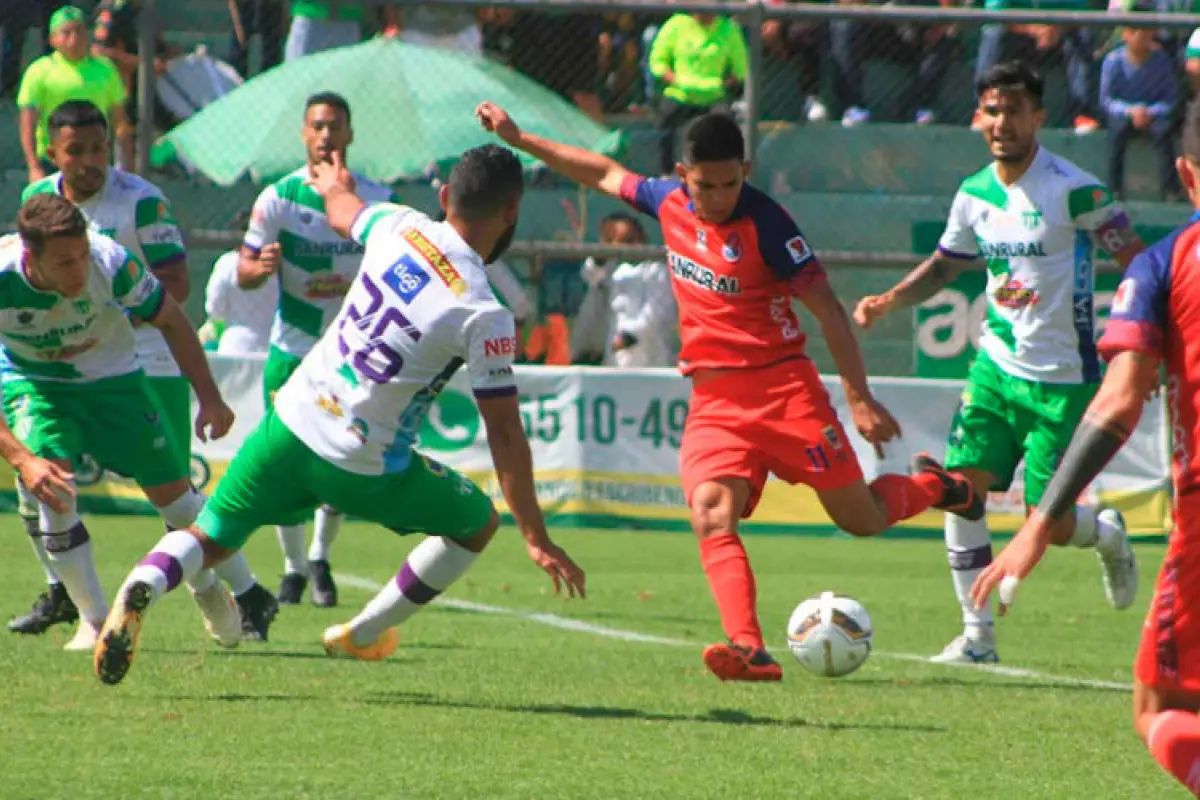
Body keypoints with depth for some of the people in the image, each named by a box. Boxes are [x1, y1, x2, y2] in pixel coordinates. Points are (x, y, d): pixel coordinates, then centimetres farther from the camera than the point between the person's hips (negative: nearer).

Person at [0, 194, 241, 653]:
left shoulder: (110, 262, -33)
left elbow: (169, 319, -11)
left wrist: (209, 397, -13)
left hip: (110, 376, 1)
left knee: (171, 491, 2)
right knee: (52, 490, -24)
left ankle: (209, 591, 33)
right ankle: (95, 620, -6)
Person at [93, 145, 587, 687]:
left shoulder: (398, 227, -1)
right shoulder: (485, 316, -15)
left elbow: (342, 211, 25)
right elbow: (504, 433, -12)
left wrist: (336, 185, 51)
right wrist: (537, 539, -6)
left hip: (292, 421, 4)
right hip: (363, 467, -4)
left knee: (210, 539, 17)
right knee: (478, 522, 20)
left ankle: (141, 588, -17)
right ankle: (361, 636, 26)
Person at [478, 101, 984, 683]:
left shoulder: (765, 224, -14)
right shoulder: (669, 203, 3)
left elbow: (828, 310, -13)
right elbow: (606, 174, 22)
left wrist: (860, 399, -16)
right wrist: (518, 140, 24)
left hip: (782, 386, -4)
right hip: (713, 400, 4)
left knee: (861, 520, 2)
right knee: (711, 511, -23)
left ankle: (937, 487, 36)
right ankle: (749, 650, -34)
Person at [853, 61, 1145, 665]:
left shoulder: (1071, 189, -14)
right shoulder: (974, 195, 5)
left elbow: (1134, 258, -10)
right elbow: (944, 265, 20)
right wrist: (890, 301, 4)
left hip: (1060, 379, -5)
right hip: (996, 365, 5)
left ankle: (1108, 534, 31)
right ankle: (977, 634, 1)